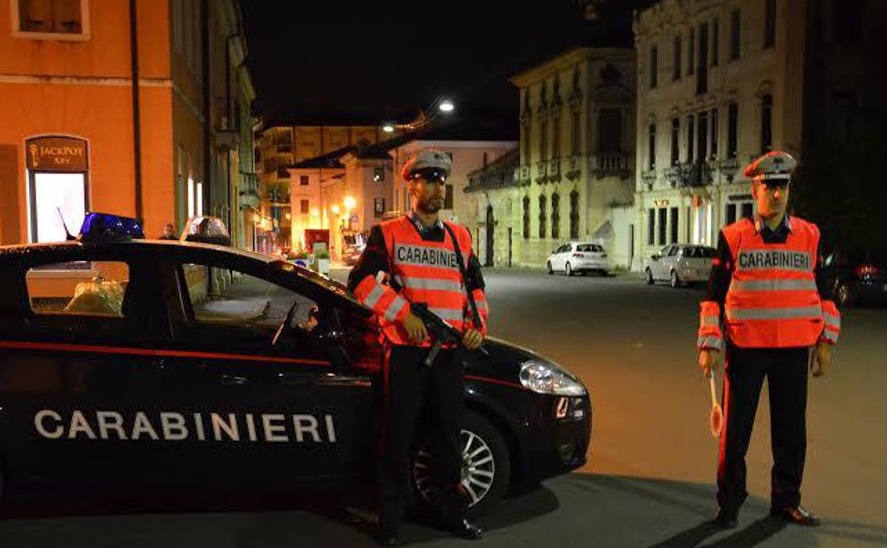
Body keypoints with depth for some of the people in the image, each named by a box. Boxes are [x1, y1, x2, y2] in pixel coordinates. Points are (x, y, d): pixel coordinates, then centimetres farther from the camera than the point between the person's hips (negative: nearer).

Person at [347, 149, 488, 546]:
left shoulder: (460, 237, 13)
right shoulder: (389, 233, 0)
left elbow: (475, 286, 21)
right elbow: (360, 280, -8)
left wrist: (478, 325, 5)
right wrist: (402, 314, -15)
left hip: (450, 351, 4)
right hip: (406, 350, -4)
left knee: (448, 434, 14)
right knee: (399, 436, 2)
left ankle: (452, 512, 29)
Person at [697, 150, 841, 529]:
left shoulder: (810, 235, 5)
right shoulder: (733, 237, -2)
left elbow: (823, 292, 11)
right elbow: (714, 295, -1)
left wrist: (825, 342, 7)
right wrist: (710, 345, -6)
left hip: (794, 348, 2)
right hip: (746, 347, -2)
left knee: (791, 429, 11)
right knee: (736, 428, 4)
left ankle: (786, 500, 27)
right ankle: (729, 502, 18)